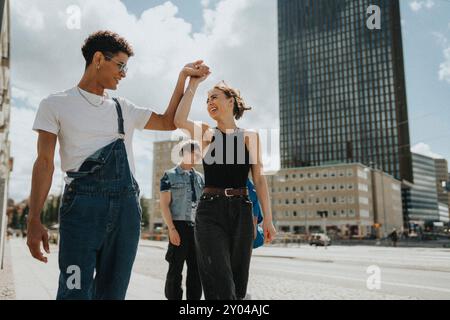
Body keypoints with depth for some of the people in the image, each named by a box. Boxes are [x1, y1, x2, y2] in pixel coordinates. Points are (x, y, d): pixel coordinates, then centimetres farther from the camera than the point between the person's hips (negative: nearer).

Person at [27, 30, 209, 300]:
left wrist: (183, 77, 18)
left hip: (126, 206, 4)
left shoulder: (125, 109, 18)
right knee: (76, 291, -9)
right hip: (83, 204, -4)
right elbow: (45, 162, 1)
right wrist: (34, 221, -7)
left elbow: (169, 122, 22)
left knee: (113, 291, 8)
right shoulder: (56, 105, 7)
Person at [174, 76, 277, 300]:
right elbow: (179, 121, -12)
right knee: (221, 287, -9)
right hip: (210, 210, -1)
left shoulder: (249, 136, 9)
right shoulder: (205, 133, 9)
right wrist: (193, 84, -8)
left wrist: (267, 218, -4)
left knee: (237, 285, 9)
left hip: (241, 212, 2)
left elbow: (259, 178, 3)